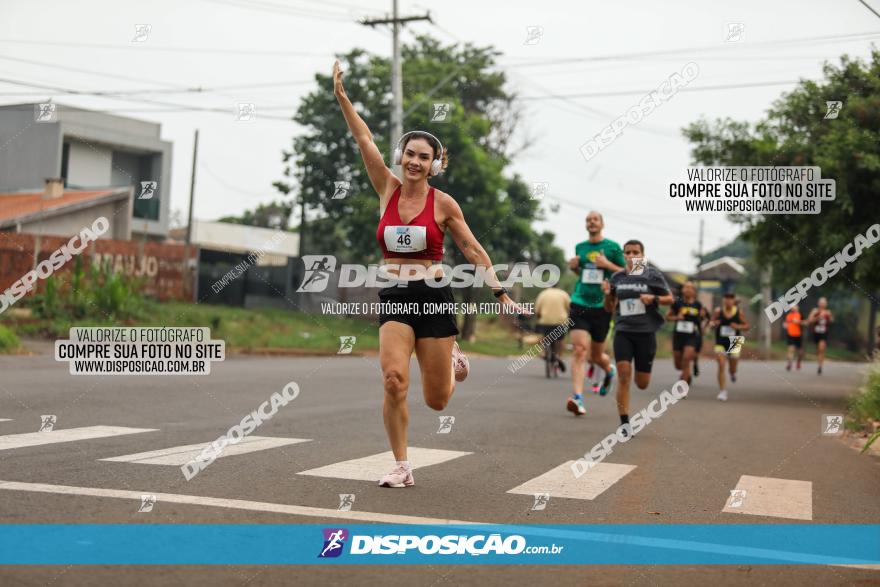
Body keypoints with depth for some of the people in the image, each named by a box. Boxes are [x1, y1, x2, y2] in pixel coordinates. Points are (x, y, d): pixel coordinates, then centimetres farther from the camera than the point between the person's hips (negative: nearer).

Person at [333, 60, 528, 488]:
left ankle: (454, 362, 43)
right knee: (394, 379, -21)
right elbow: (364, 139, -1)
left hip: (434, 298, -1)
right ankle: (401, 467, -5)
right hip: (394, 299, 1)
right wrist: (341, 96, -7)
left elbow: (473, 250, 3)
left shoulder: (443, 203, -3)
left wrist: (502, 294, 1)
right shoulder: (387, 189, 3)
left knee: (436, 401, 6)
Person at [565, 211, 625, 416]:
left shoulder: (613, 247, 1)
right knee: (579, 349, -15)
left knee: (596, 356, 10)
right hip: (579, 304, 2)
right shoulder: (580, 247, 11)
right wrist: (573, 266, 5)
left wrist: (607, 264, -13)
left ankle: (609, 370, 47)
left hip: (602, 306, -2)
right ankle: (577, 398, -19)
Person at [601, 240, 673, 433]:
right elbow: (609, 308, 14)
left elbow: (670, 298, 6)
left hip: (646, 332, -1)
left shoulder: (653, 275, 1)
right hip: (623, 332, 1)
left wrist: (653, 298, -13)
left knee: (642, 383, 5)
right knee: (623, 375, -12)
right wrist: (607, 294, -7)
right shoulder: (617, 278, 8)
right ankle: (625, 423, -5)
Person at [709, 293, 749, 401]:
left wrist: (738, 327, -15)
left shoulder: (738, 312, -4)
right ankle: (723, 391, -10)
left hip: (734, 343, 1)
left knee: (733, 368, 13)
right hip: (720, 343, -1)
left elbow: (746, 326, 4)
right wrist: (713, 324, -18)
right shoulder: (718, 311, -4)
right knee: (721, 366, -14)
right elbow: (711, 324, 5)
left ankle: (733, 373, 53)